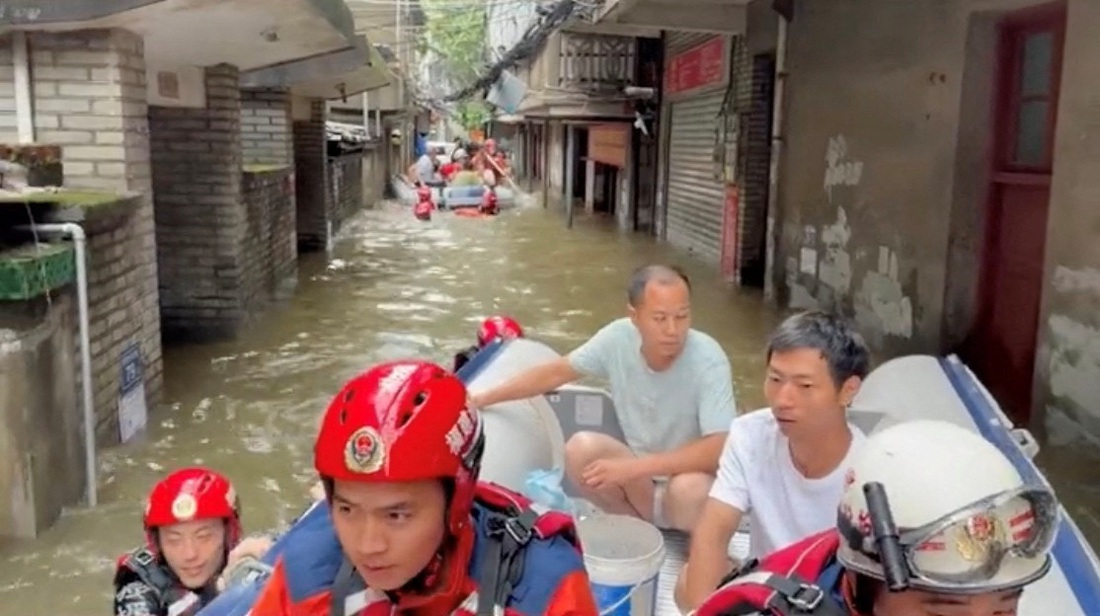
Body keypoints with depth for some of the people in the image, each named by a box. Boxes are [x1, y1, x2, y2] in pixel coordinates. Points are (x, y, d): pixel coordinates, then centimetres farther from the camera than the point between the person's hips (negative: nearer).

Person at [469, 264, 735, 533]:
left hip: (693, 482, -3)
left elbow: (719, 450, -32)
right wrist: (484, 398, -4)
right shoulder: (618, 338, -15)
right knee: (581, 449, -22)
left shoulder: (708, 360, -26)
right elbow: (556, 372, -1)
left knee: (687, 488, -37)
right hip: (641, 480, 4)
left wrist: (630, 468, -35)